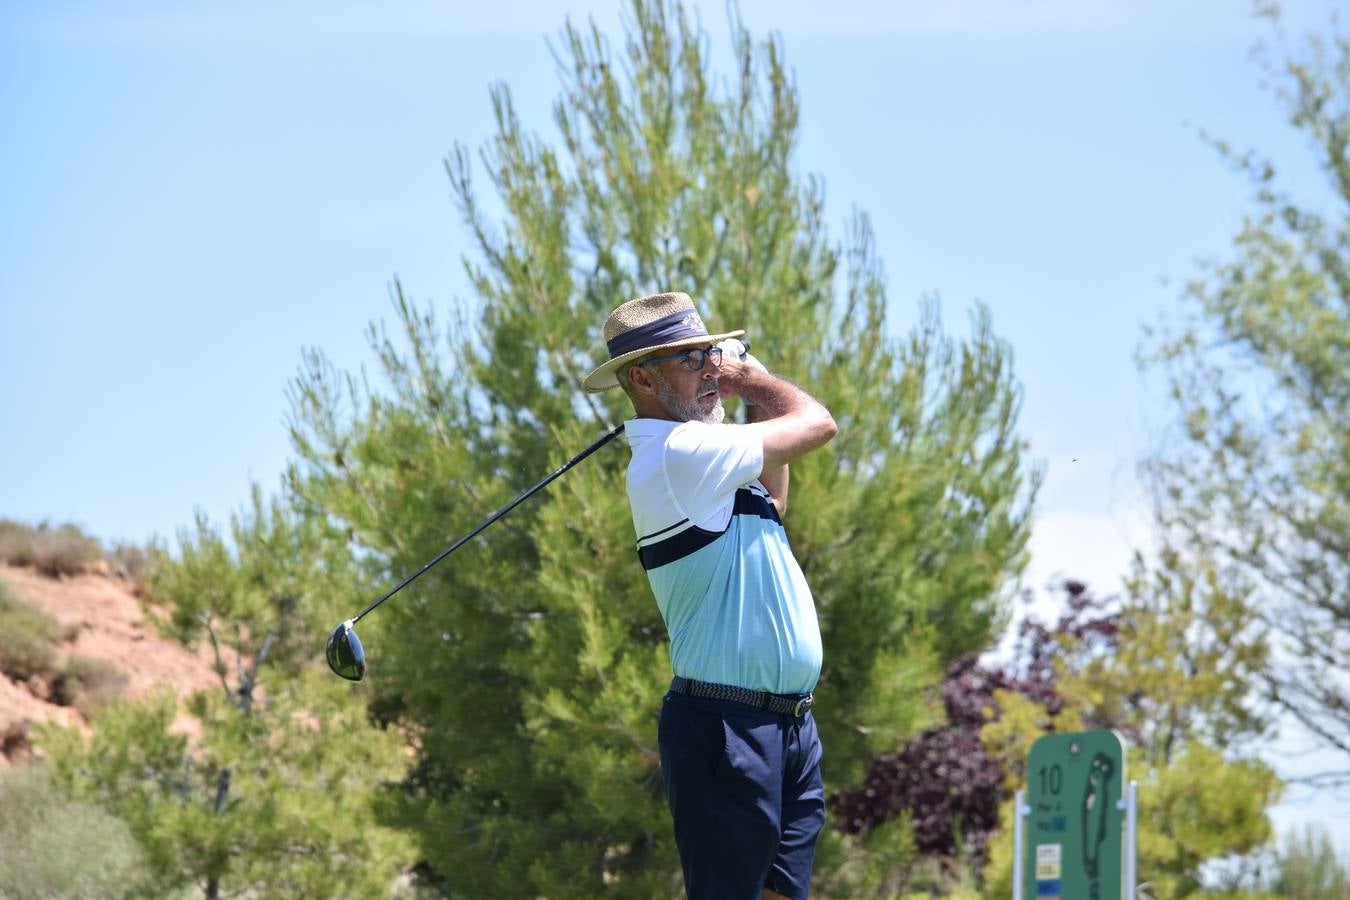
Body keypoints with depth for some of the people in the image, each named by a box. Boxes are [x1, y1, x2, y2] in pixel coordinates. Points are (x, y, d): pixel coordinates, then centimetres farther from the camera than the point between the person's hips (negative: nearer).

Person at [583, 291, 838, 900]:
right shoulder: (679, 452, -15)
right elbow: (817, 424, -8)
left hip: (789, 725, 10)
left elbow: (772, 502, 35)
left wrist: (753, 393, 28)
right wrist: (754, 377, 10)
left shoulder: (691, 458, 17)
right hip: (727, 728, -10)